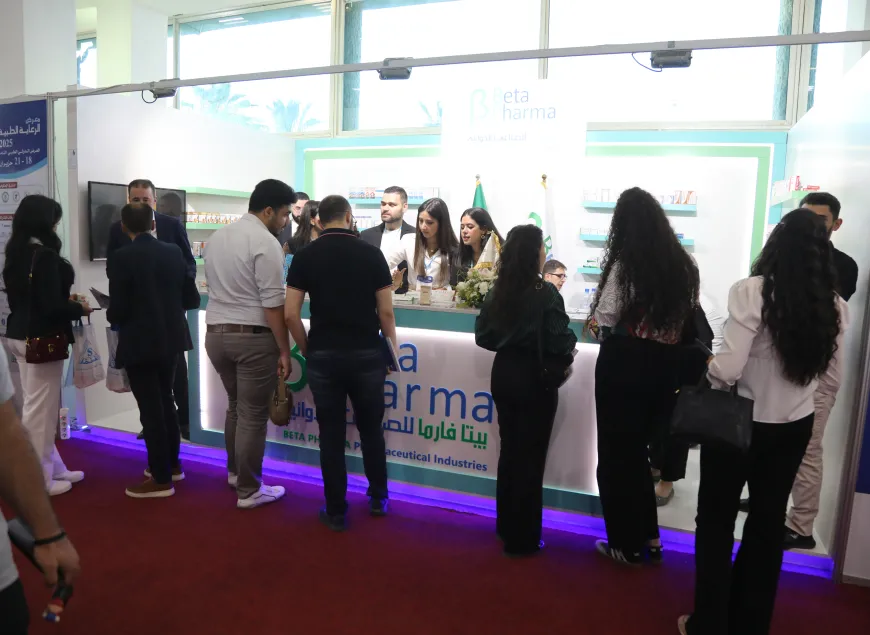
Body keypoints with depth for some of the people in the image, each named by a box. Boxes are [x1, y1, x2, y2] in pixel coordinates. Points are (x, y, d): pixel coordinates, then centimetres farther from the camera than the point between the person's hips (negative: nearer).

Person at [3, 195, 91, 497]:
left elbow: (28, 296, 14)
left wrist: (66, 300, 12)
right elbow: (51, 307, -22)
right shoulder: (45, 256, -19)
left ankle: (53, 469, 26)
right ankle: (40, 480, 12)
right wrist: (79, 308, -5)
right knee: (40, 409, 1)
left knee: (36, 406, 14)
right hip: (41, 339, -9)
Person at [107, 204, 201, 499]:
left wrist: (113, 318, 7)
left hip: (139, 344, -6)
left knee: (150, 409, 3)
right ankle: (171, 464, 32)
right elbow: (192, 299, 2)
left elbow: (117, 311, -15)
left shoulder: (121, 258, -15)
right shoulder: (174, 252, -1)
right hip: (171, 340, 6)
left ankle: (161, 479, 12)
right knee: (165, 402, 21)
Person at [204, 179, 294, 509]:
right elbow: (273, 304, -17)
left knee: (235, 406, 23)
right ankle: (249, 490, 14)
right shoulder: (265, 242, -14)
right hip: (252, 336, -8)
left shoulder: (217, 236, 12)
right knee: (253, 414, 3)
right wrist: (284, 350, -12)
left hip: (215, 332, 8)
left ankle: (235, 471, 37)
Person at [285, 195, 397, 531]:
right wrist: (392, 350, 9)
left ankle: (336, 511, 17)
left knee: (331, 434, 9)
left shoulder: (305, 256, -1)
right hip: (367, 353, 0)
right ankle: (378, 498, 30)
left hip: (323, 355, 0)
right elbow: (386, 311, -4)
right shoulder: (371, 253, -2)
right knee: (371, 428, 17)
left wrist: (307, 350, 8)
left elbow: (290, 314, -5)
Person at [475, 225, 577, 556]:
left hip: (503, 374, 6)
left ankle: (506, 526, 34)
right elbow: (559, 343, -21)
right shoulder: (545, 293, -18)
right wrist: (570, 348, 0)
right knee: (530, 457, 6)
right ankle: (523, 539, 17)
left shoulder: (497, 291, 1)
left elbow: (483, 336, 5)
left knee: (509, 450, 19)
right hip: (534, 378, -6)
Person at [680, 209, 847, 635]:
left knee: (716, 523, 13)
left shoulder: (753, 291, -20)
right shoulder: (834, 305, -4)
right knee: (768, 524, 20)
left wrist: (705, 374, -3)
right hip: (795, 427, 5)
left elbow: (728, 368, -24)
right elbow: (832, 378, 5)